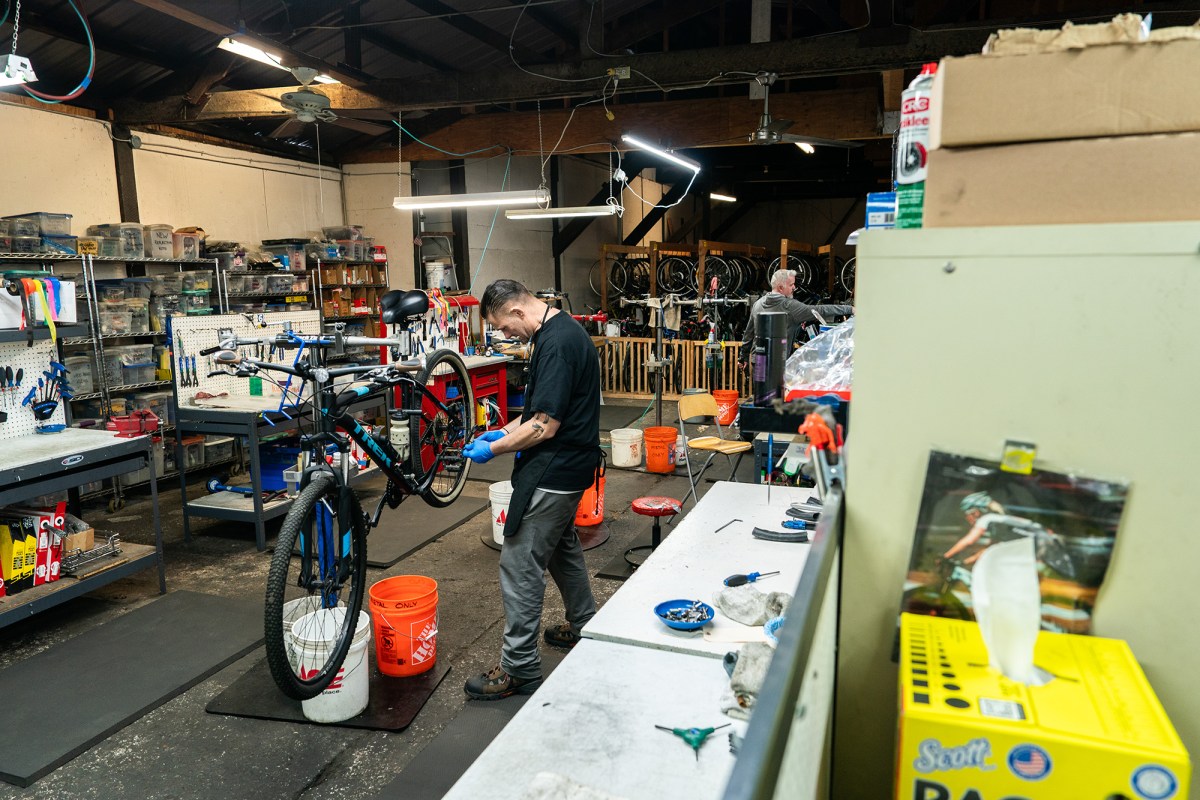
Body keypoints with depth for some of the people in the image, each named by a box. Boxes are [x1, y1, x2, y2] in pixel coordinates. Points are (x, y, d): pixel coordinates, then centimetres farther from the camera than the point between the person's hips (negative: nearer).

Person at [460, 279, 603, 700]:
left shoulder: (556, 343, -23)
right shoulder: (564, 330, 9)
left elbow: (545, 426, -25)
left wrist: (493, 449, -14)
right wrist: (503, 431, 13)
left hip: (552, 474, -11)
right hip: (568, 465, 11)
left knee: (520, 564, -3)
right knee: (562, 546, 25)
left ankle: (519, 668, 8)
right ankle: (584, 627, 43)